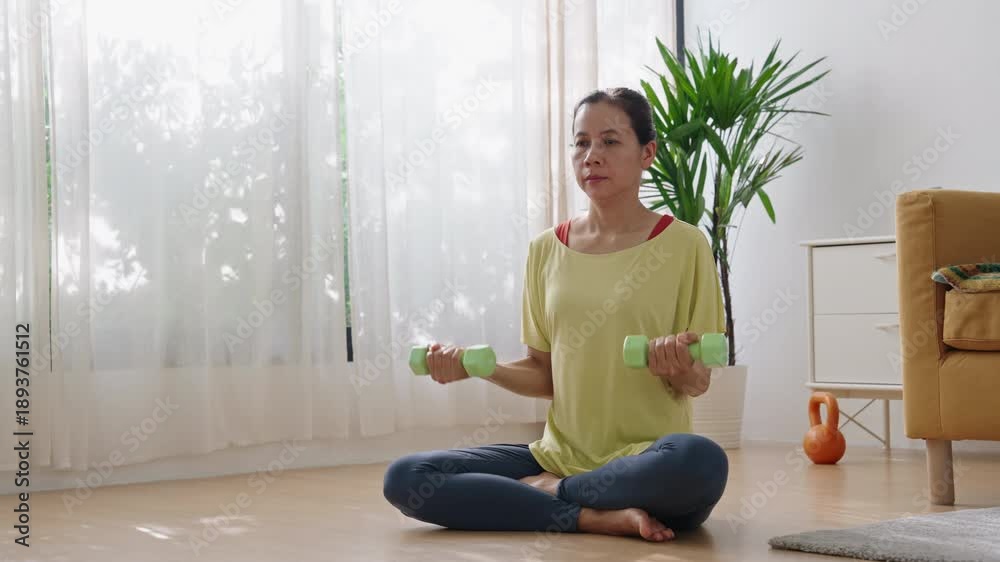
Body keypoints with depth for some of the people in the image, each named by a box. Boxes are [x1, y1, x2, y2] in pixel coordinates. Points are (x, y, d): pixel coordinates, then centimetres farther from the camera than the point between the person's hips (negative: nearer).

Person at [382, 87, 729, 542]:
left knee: (700, 461, -40)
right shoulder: (546, 250, 8)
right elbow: (545, 375, 13)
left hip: (648, 462, -4)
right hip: (558, 454, 4)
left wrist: (681, 371, -24)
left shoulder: (683, 244, -4)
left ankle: (547, 491, -14)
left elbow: (699, 382, -2)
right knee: (404, 478, -14)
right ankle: (597, 517, -19)